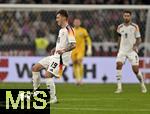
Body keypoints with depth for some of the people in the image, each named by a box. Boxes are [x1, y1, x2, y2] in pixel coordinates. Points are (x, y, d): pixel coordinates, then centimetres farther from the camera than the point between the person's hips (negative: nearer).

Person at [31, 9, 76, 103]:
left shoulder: (68, 29, -13)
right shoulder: (61, 30, 18)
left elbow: (73, 45, -24)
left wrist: (63, 50, -37)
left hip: (61, 58, -10)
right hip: (55, 56, 10)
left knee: (48, 75, -21)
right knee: (35, 68, 8)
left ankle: (53, 98, -12)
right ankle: (36, 91, 14)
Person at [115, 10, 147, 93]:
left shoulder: (135, 27, -2)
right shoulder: (120, 27, 7)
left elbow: (139, 39, 2)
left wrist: (136, 45, -17)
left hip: (132, 51, -2)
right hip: (122, 50, 2)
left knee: (135, 69, -8)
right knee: (118, 65, -21)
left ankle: (142, 85, 18)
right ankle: (119, 87, -18)